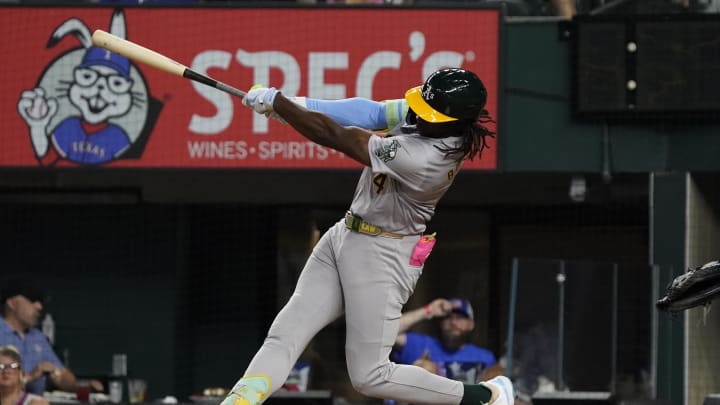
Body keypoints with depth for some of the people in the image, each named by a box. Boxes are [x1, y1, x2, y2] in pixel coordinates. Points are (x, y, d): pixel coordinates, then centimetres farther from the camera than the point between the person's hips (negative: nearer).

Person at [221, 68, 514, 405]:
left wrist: (275, 101, -15)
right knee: (283, 335, 0)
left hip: (381, 258, -9)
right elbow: (372, 113, 0)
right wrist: (304, 106, -14)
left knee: (370, 376, -1)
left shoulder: (420, 159, -33)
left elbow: (333, 135, -26)